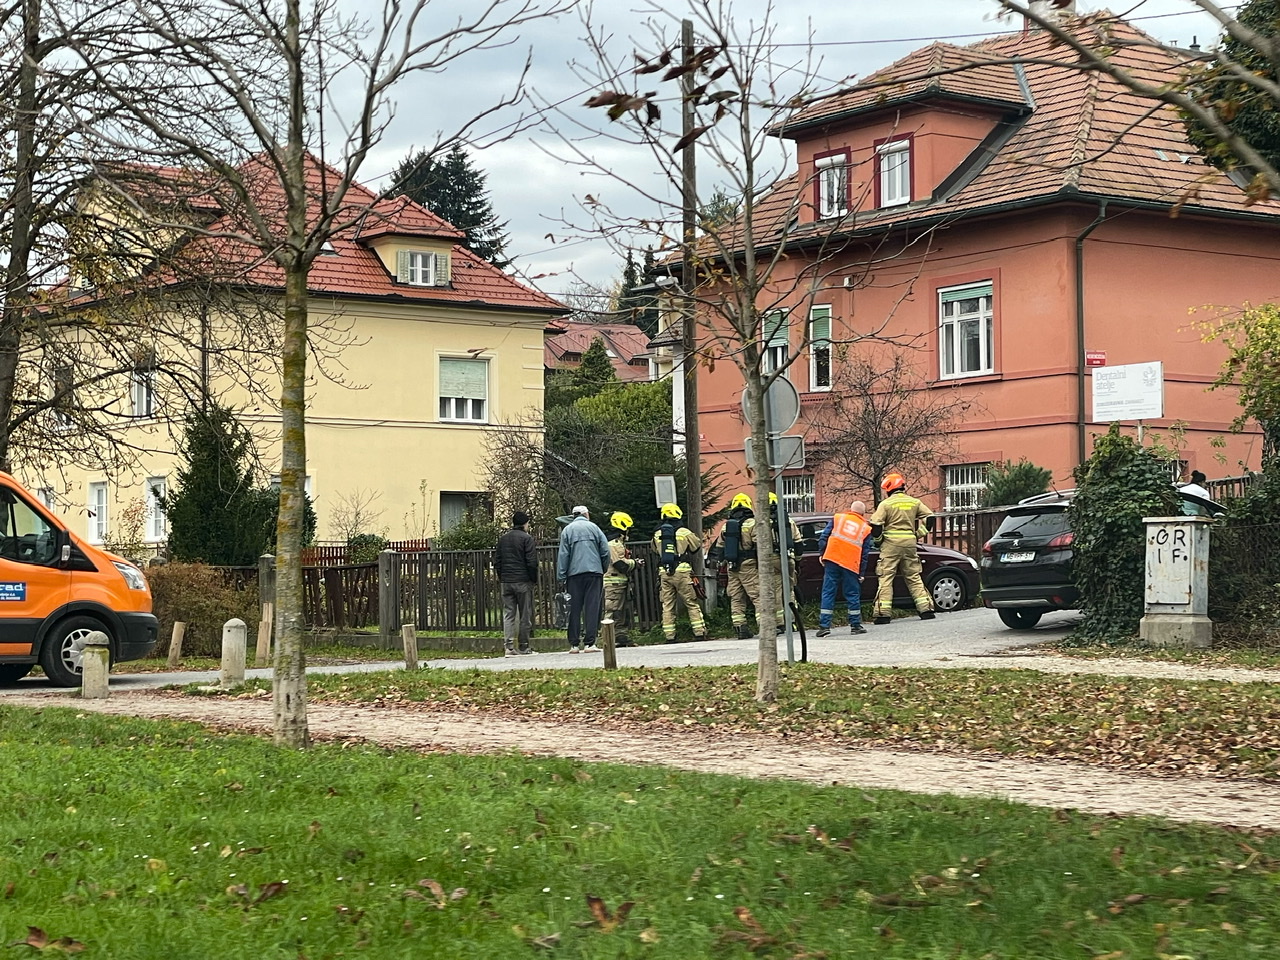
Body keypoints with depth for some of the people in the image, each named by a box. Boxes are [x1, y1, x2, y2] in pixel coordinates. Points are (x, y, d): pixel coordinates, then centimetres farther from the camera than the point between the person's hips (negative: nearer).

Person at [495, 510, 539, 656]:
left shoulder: (502, 539, 12)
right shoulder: (527, 538, -6)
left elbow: (497, 561, 14)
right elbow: (531, 562, -11)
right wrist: (534, 579, -1)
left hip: (506, 582, 5)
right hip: (523, 581, -5)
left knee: (508, 614, 4)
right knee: (525, 615, 3)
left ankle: (509, 646, -6)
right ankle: (523, 646, 4)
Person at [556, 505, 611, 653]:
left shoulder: (567, 530, 7)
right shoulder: (594, 528, 8)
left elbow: (563, 555, 2)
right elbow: (605, 551, 3)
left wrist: (561, 577, 2)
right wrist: (604, 569, 16)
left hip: (574, 574, 1)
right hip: (594, 572, -1)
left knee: (574, 608, 3)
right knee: (592, 606, -2)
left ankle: (574, 644, 2)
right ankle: (589, 642, -9)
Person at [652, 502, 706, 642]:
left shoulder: (657, 534, 7)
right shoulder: (683, 531, -3)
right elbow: (698, 546, 10)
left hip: (664, 573, 3)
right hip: (681, 571, -3)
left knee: (667, 606, 7)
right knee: (692, 604, 3)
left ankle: (669, 636, 4)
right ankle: (700, 633, 0)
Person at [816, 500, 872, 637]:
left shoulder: (837, 518, 14)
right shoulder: (866, 528, 14)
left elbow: (823, 538, 6)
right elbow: (865, 554, 13)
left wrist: (822, 554, 13)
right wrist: (861, 573, 16)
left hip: (832, 559, 0)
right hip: (851, 564, 0)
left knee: (828, 593, 2)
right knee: (853, 595, 11)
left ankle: (824, 626, -2)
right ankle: (855, 625, 17)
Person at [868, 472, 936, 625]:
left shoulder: (886, 504, -5)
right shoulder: (914, 502, 8)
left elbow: (875, 525, -10)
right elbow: (929, 517, 9)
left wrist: (878, 538, 7)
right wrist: (920, 534, 15)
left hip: (891, 543, -4)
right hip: (910, 543, 4)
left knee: (886, 578, -2)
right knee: (914, 577, 13)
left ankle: (883, 613, -8)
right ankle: (926, 608, 9)